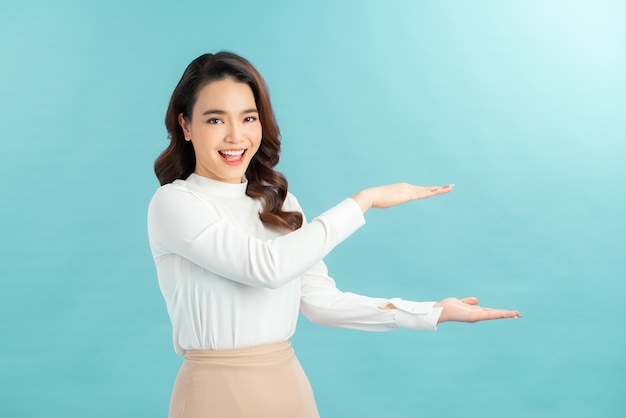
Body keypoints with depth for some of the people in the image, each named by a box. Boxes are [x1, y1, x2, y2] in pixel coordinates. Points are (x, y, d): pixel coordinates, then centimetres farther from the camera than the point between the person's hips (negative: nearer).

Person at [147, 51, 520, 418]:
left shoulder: (279, 203, 6)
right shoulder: (173, 203, -12)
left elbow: (321, 300, 2)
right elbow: (267, 265, -24)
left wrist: (433, 313, -3)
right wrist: (363, 201, -19)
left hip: (291, 386, 5)